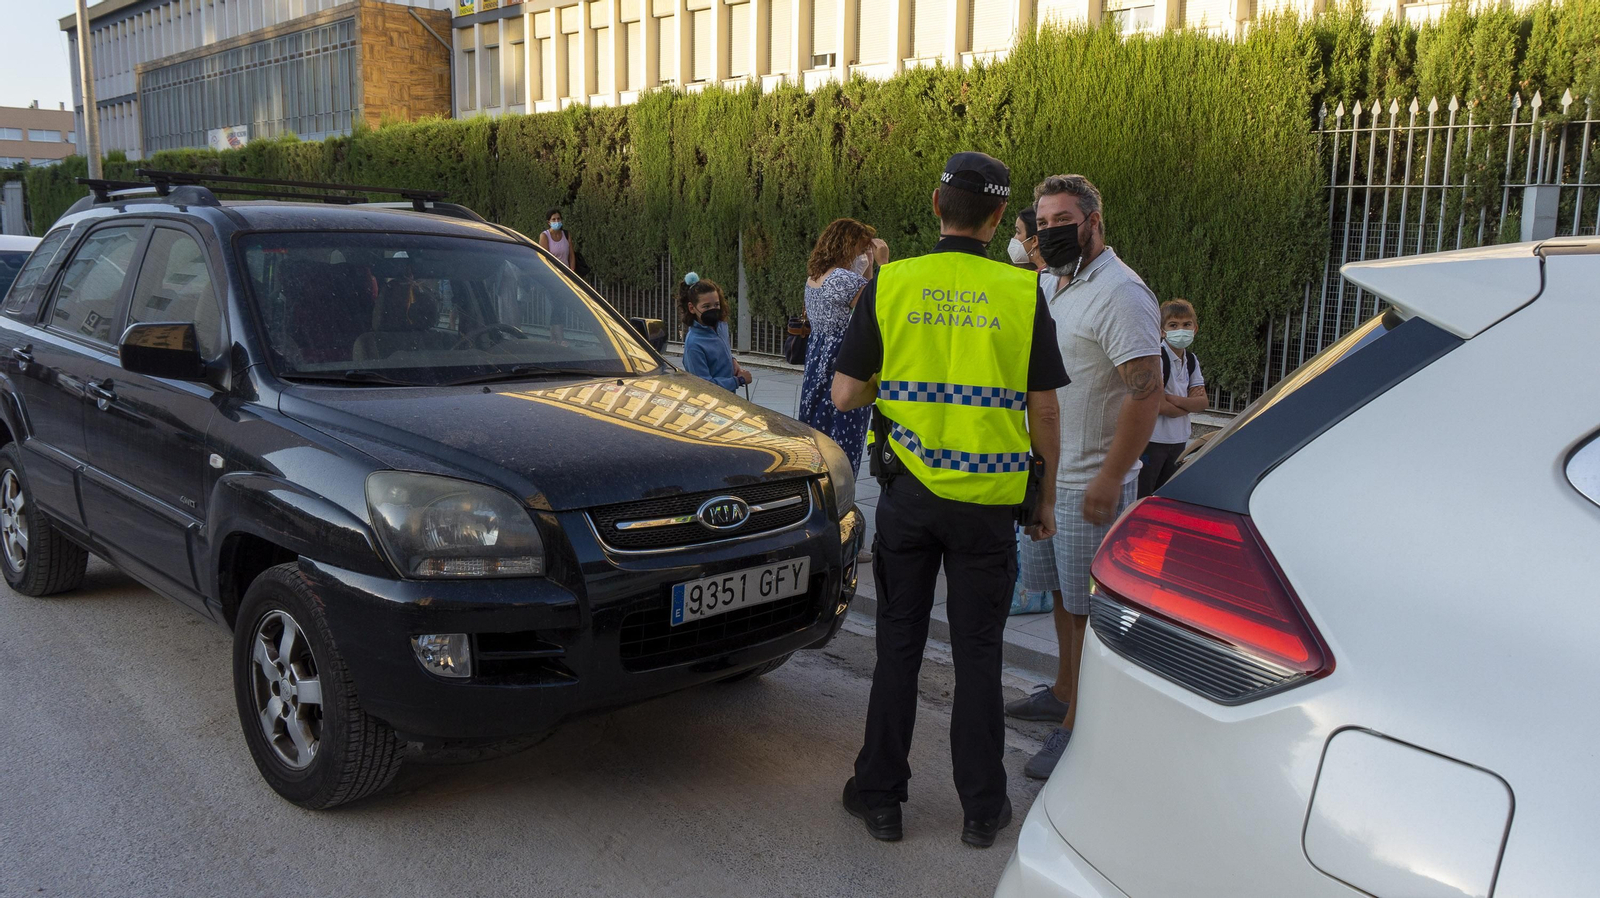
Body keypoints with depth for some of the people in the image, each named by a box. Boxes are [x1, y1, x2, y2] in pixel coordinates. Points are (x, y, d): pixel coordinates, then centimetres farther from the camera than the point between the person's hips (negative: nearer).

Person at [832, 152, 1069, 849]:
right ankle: (982, 809, 21)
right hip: (988, 499, 0)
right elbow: (1043, 411, -1)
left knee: (898, 646, 12)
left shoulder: (889, 285, -3)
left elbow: (845, 394, -3)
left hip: (908, 490, 1)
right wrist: (1045, 498, 10)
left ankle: (880, 796, 21)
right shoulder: (1022, 293, -4)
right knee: (978, 652, 10)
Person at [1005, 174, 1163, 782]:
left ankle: (1079, 727, 7)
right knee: (1061, 594, 19)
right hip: (1046, 474, 9)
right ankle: (1064, 692, 34)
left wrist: (1109, 479, -24)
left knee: (1088, 608, -2)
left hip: (1091, 483, -9)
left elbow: (1146, 391, -23)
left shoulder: (1120, 293, -17)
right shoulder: (1048, 283, 12)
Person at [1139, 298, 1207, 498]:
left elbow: (1203, 402, 0)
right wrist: (1189, 403, -5)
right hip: (1152, 438, -7)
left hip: (1179, 441, 8)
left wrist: (1174, 399, -17)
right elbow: (1161, 406, -21)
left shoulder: (1191, 360, 8)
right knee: (1141, 499, -4)